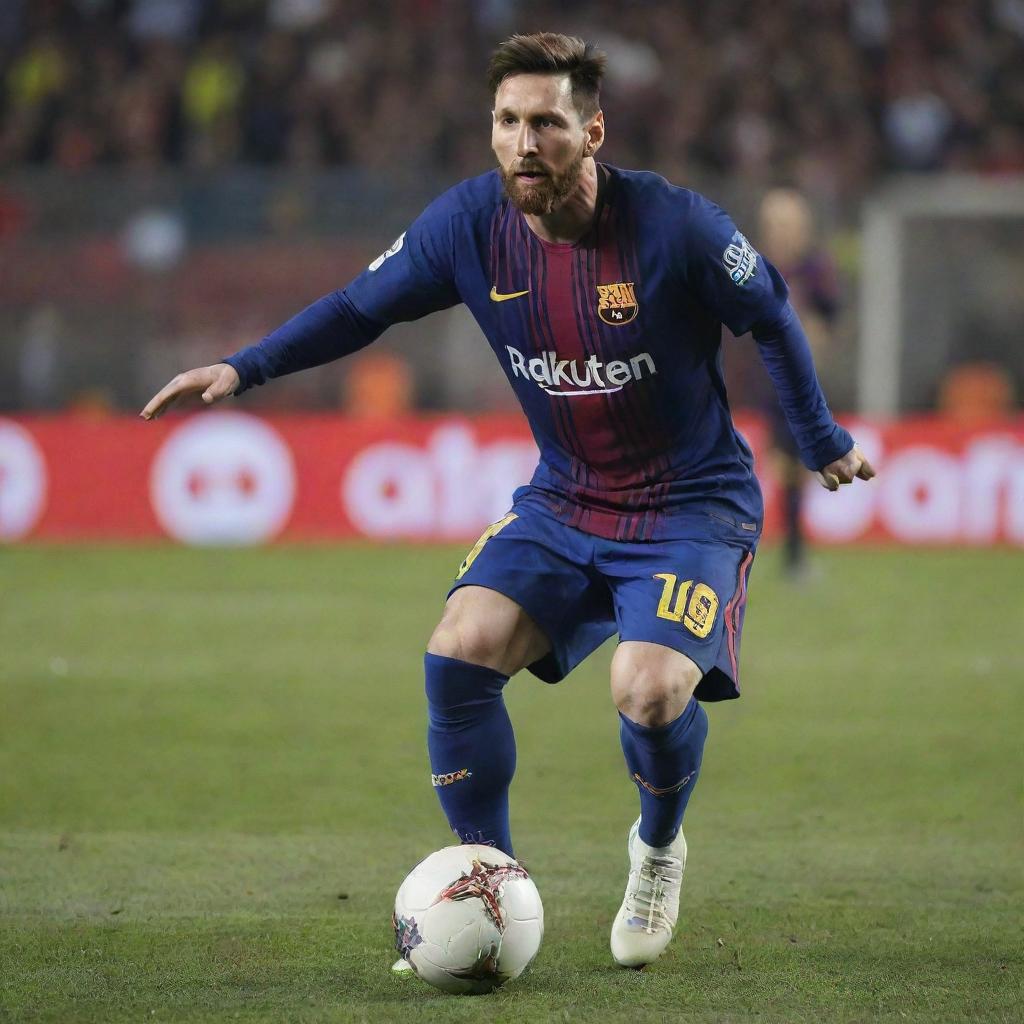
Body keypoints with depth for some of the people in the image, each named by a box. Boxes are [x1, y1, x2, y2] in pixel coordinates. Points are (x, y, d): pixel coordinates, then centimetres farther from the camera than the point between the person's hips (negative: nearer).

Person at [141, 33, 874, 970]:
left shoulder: (672, 225, -22)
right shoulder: (470, 224, -11)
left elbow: (770, 317, -3)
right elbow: (362, 307, 5)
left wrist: (822, 443, 9)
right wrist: (244, 368, -6)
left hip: (691, 505, -4)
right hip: (563, 500, 4)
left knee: (649, 690, -26)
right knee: (459, 654, -18)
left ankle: (657, 850, 10)